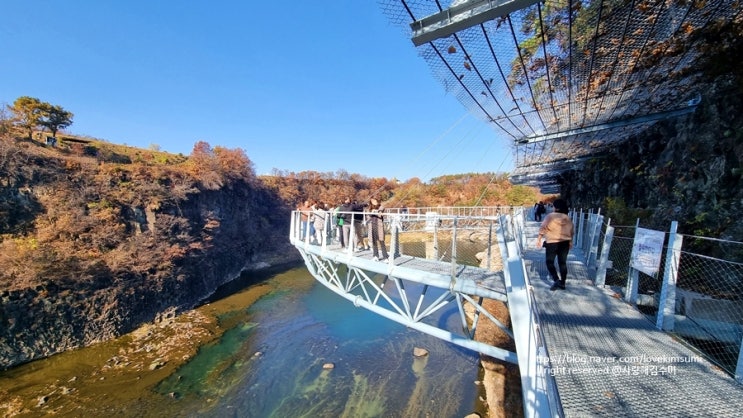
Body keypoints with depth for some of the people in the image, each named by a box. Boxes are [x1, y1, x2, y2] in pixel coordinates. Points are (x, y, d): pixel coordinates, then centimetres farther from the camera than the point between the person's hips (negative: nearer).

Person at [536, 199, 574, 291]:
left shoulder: (550, 216, -10)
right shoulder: (568, 218, 5)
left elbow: (542, 229, -10)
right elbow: (571, 232, 14)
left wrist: (539, 239, -3)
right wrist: (571, 242, 26)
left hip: (552, 243, -5)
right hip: (565, 243, 5)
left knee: (549, 262, 7)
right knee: (563, 262, 12)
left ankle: (557, 280, -7)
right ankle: (562, 283, 18)